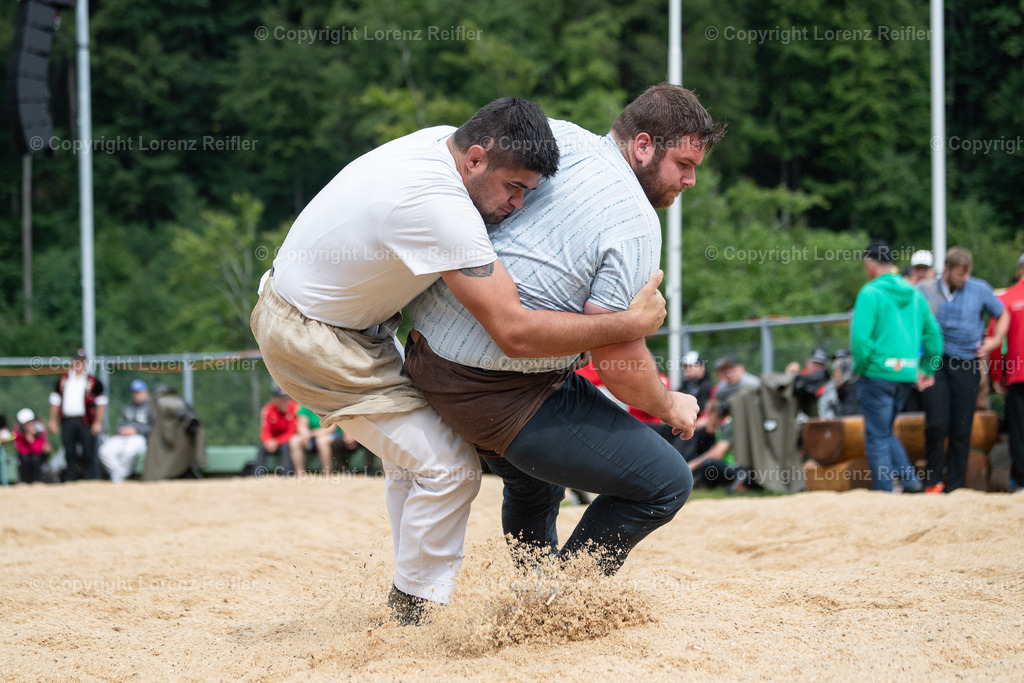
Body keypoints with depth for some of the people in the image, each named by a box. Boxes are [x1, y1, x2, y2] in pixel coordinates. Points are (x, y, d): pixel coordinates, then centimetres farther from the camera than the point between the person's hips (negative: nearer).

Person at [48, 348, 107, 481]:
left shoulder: (93, 381, 3)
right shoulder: (63, 380, 14)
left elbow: (101, 403, 2)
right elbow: (55, 401, 17)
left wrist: (98, 422, -6)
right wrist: (52, 421, 11)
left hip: (85, 422, -3)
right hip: (67, 423, 3)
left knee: (89, 454, -5)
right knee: (70, 455, 8)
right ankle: (70, 480, 14)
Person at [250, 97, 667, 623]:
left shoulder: (446, 141, -5)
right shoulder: (440, 208, -34)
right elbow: (514, 332, -35)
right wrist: (630, 324, -30)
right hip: (309, 338, -10)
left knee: (410, 450, 20)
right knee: (447, 465, -11)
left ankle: (410, 608, 25)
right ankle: (415, 614, -2)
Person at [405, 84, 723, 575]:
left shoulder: (556, 136, 5)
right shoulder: (635, 225, -16)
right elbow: (616, 353, -19)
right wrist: (668, 407, 1)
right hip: (502, 393, -9)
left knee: (534, 487, 34)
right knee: (665, 483, -5)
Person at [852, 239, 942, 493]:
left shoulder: (870, 293, -11)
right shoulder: (914, 294, 10)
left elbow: (860, 336, -20)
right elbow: (933, 333, 12)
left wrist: (860, 367, -6)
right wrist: (929, 369, 17)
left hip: (878, 374, -7)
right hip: (906, 375, 7)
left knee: (877, 436, 2)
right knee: (885, 431, 20)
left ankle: (883, 491, 2)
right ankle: (909, 479, 6)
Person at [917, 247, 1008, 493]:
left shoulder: (980, 290, 5)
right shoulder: (924, 292, 3)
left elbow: (1002, 315, 20)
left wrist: (995, 341, 6)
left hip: (966, 365, 1)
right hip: (934, 364, -1)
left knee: (961, 429, 0)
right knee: (937, 424, -11)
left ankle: (954, 486, 7)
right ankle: (933, 480, 5)